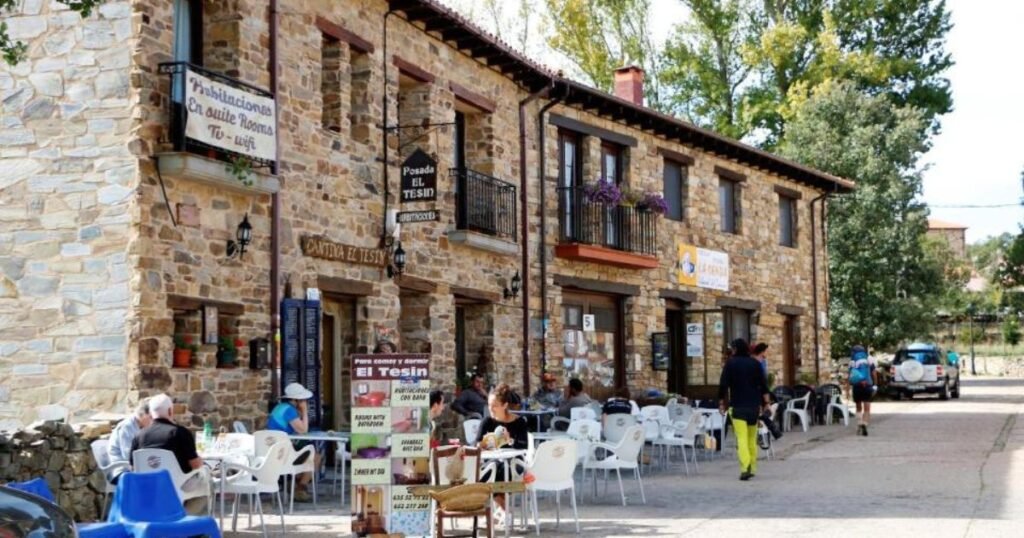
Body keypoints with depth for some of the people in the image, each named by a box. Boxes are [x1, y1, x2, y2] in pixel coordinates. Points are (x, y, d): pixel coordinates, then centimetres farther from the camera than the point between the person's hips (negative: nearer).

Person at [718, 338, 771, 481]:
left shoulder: (731, 363, -1)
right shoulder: (755, 363, 8)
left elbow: (723, 385, -5)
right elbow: (763, 384, 5)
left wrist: (721, 402, 2)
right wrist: (765, 402, 10)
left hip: (737, 406, -4)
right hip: (754, 405, 4)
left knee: (742, 438, -12)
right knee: (752, 438, 15)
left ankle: (745, 468, -27)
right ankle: (752, 468, 18)